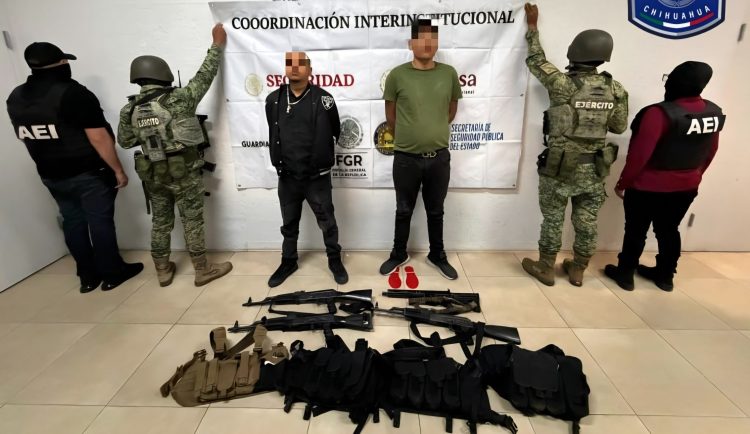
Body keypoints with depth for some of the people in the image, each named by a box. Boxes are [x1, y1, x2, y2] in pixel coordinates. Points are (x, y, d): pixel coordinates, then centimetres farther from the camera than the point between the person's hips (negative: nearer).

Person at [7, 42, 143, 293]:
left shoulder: (15, 98, 6)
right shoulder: (73, 93, -18)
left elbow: (25, 136, 16)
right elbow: (99, 138, -22)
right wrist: (118, 170, -15)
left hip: (51, 175, 7)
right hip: (89, 173, -6)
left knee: (72, 222, 14)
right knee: (100, 222, 3)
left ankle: (88, 277, 23)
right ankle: (112, 274, 14)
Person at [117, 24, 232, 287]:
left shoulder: (129, 110, 1)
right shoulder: (178, 100, -12)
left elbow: (125, 142, 11)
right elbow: (204, 77, -5)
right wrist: (217, 44, 4)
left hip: (153, 174, 5)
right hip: (184, 172, -5)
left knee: (160, 222, 15)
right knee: (192, 221, 4)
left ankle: (163, 271, 25)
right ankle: (202, 270, 14)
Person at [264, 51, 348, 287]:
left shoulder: (324, 99, -7)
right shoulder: (273, 100, 2)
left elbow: (335, 133, 3)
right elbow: (273, 135, 14)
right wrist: (281, 160, 15)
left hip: (317, 177, -3)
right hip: (287, 177, 3)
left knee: (327, 222, 10)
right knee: (289, 224, 17)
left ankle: (335, 260, 29)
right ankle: (288, 262, 35)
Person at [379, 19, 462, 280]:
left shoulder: (449, 74, 0)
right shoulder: (397, 75, -6)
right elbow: (390, 115, 5)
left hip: (439, 157, 2)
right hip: (405, 158, -1)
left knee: (435, 211, 15)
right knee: (404, 211, 13)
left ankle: (437, 256, 33)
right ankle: (399, 255, 32)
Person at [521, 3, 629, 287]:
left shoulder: (562, 84, -13)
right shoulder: (615, 89, -1)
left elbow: (536, 60, 2)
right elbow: (619, 126, 7)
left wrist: (532, 26, 16)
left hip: (560, 168, -4)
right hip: (595, 169, 4)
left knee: (553, 220, 9)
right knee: (587, 222, 13)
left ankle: (545, 269, 21)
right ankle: (577, 270, 28)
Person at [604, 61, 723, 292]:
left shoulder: (660, 113, -23)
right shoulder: (715, 113, 0)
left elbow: (639, 154, -22)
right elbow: (710, 151, 10)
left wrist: (622, 183, -12)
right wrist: (693, 176, 23)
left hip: (649, 188, -6)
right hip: (687, 187, 6)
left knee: (635, 231, 8)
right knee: (669, 230, 19)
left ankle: (624, 274, 20)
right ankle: (665, 276, 32)